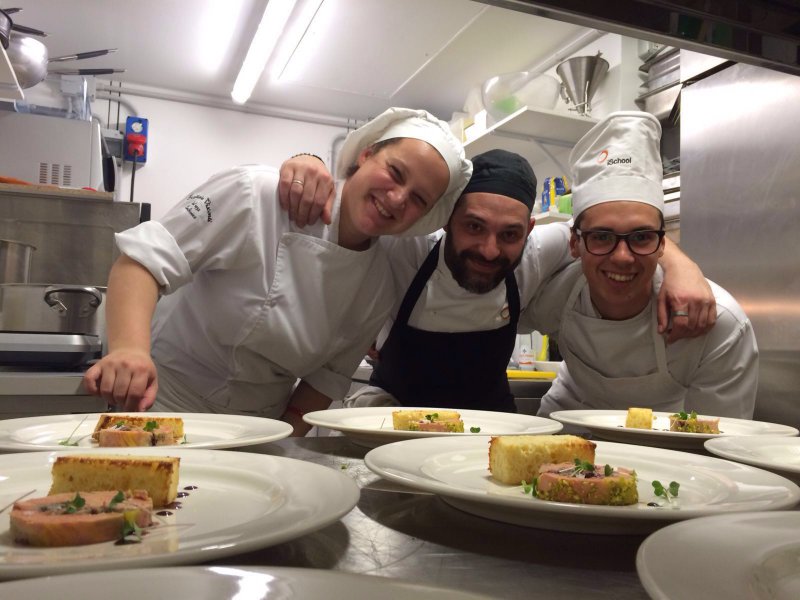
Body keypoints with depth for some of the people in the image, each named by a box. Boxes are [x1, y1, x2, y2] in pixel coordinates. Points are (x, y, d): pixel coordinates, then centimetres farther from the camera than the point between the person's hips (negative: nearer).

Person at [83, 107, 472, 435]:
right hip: (161, 402, -3)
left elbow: (327, 377, 3)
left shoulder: (379, 289, -6)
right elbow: (145, 259, -20)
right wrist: (129, 347, -36)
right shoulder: (257, 194, -20)